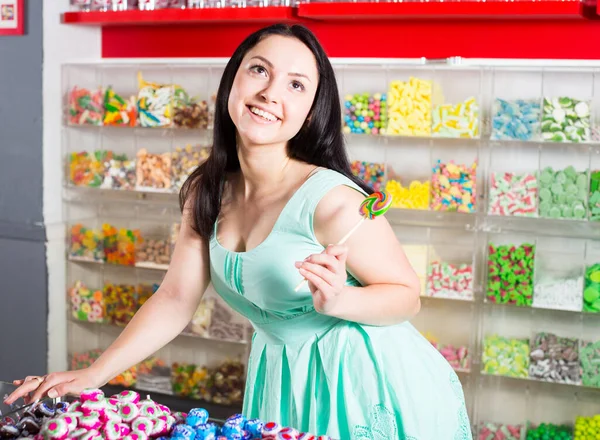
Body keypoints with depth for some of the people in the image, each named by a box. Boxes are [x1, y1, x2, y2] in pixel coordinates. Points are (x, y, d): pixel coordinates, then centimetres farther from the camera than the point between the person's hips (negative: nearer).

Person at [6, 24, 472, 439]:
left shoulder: (331, 198, -23)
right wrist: (92, 375, -3)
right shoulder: (207, 193, -4)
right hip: (280, 381, 6)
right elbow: (176, 301, 2)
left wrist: (337, 301, -33)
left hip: (362, 383, -6)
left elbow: (407, 295, -14)